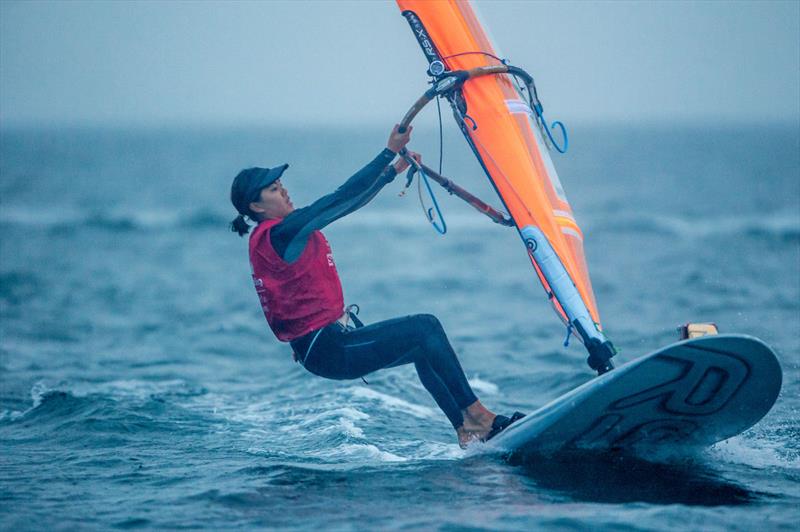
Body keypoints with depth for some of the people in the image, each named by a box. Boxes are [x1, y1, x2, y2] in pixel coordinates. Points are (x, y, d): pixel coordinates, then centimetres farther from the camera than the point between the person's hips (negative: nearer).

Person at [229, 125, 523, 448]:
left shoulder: (278, 233, 12)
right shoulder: (277, 235, -18)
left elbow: (349, 202, 16)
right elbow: (340, 199, -20)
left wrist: (395, 170, 15)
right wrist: (390, 152, -17)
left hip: (333, 338, 11)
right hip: (326, 351, -11)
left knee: (422, 349, 12)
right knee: (425, 328, -9)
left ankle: (466, 433, 11)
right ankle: (475, 414, -1)